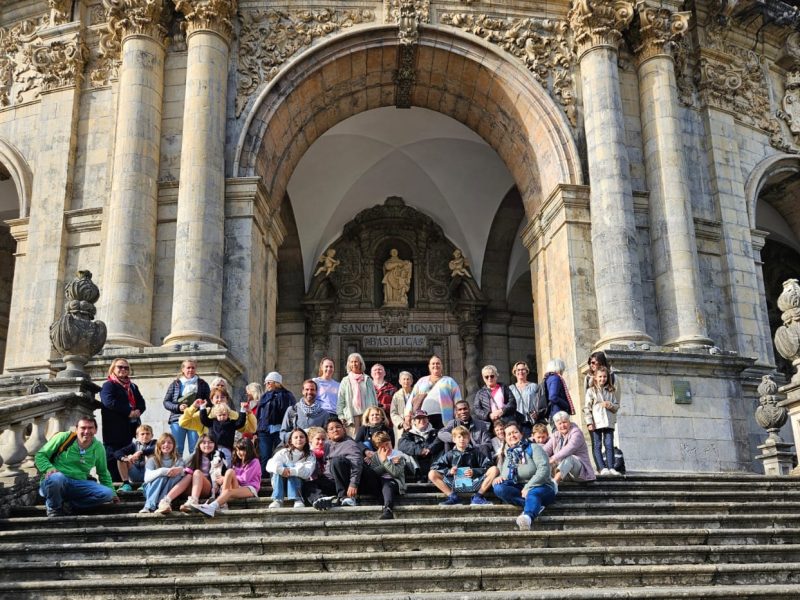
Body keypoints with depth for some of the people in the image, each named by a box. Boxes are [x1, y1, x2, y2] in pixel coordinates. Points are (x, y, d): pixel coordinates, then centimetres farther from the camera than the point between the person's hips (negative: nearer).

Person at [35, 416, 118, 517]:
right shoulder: (63, 437, -5)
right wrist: (49, 468, -21)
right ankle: (54, 509, -9)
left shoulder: (98, 448, 7)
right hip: (52, 483, -3)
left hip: (79, 485, 3)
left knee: (107, 493, -19)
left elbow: (103, 473, 21)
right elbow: (40, 455, -1)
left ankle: (66, 503, -9)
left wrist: (112, 493, 19)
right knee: (57, 477, -40)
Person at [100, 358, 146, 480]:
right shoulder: (108, 385, 0)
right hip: (114, 429, -7)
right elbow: (109, 402, -18)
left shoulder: (132, 386, 21)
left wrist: (137, 411, -10)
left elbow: (142, 403, 13)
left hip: (129, 428, 7)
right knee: (113, 459, -8)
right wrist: (128, 412, -18)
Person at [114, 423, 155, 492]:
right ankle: (126, 484, -9)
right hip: (136, 475, 4)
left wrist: (140, 452, -41)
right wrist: (124, 458, -29)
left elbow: (155, 449, -31)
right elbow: (117, 453, -7)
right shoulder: (135, 444, 4)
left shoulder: (154, 443, -4)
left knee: (150, 455, -26)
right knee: (120, 458, -7)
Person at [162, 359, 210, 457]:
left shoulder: (202, 384, 11)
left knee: (195, 450, -4)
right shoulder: (175, 384, 13)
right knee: (177, 449, -3)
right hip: (178, 419, 1)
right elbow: (166, 402, 9)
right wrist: (178, 407, -9)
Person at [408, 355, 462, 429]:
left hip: (443, 418, -1)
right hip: (424, 418, 2)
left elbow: (458, 401, 10)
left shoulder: (449, 381, 17)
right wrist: (408, 414, 6)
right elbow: (412, 399, 18)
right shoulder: (421, 381, 23)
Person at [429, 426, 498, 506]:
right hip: (455, 484, 0)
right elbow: (435, 466, 4)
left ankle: (477, 497, -12)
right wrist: (448, 471, -11)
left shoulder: (475, 453, 9)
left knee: (494, 470, -18)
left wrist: (474, 472, -14)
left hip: (474, 482, 0)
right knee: (432, 474, -15)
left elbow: (488, 466, 1)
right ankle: (453, 497, -14)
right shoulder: (450, 454, 9)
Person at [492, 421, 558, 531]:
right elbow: (501, 474, 14)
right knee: (498, 488, -24)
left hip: (540, 487, -4)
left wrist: (528, 487, -21)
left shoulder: (533, 448, 2)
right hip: (518, 489, 5)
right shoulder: (506, 454, 16)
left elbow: (544, 469, -12)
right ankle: (535, 506, -32)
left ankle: (527, 517, -73)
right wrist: (498, 478, -12)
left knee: (533, 494, -39)